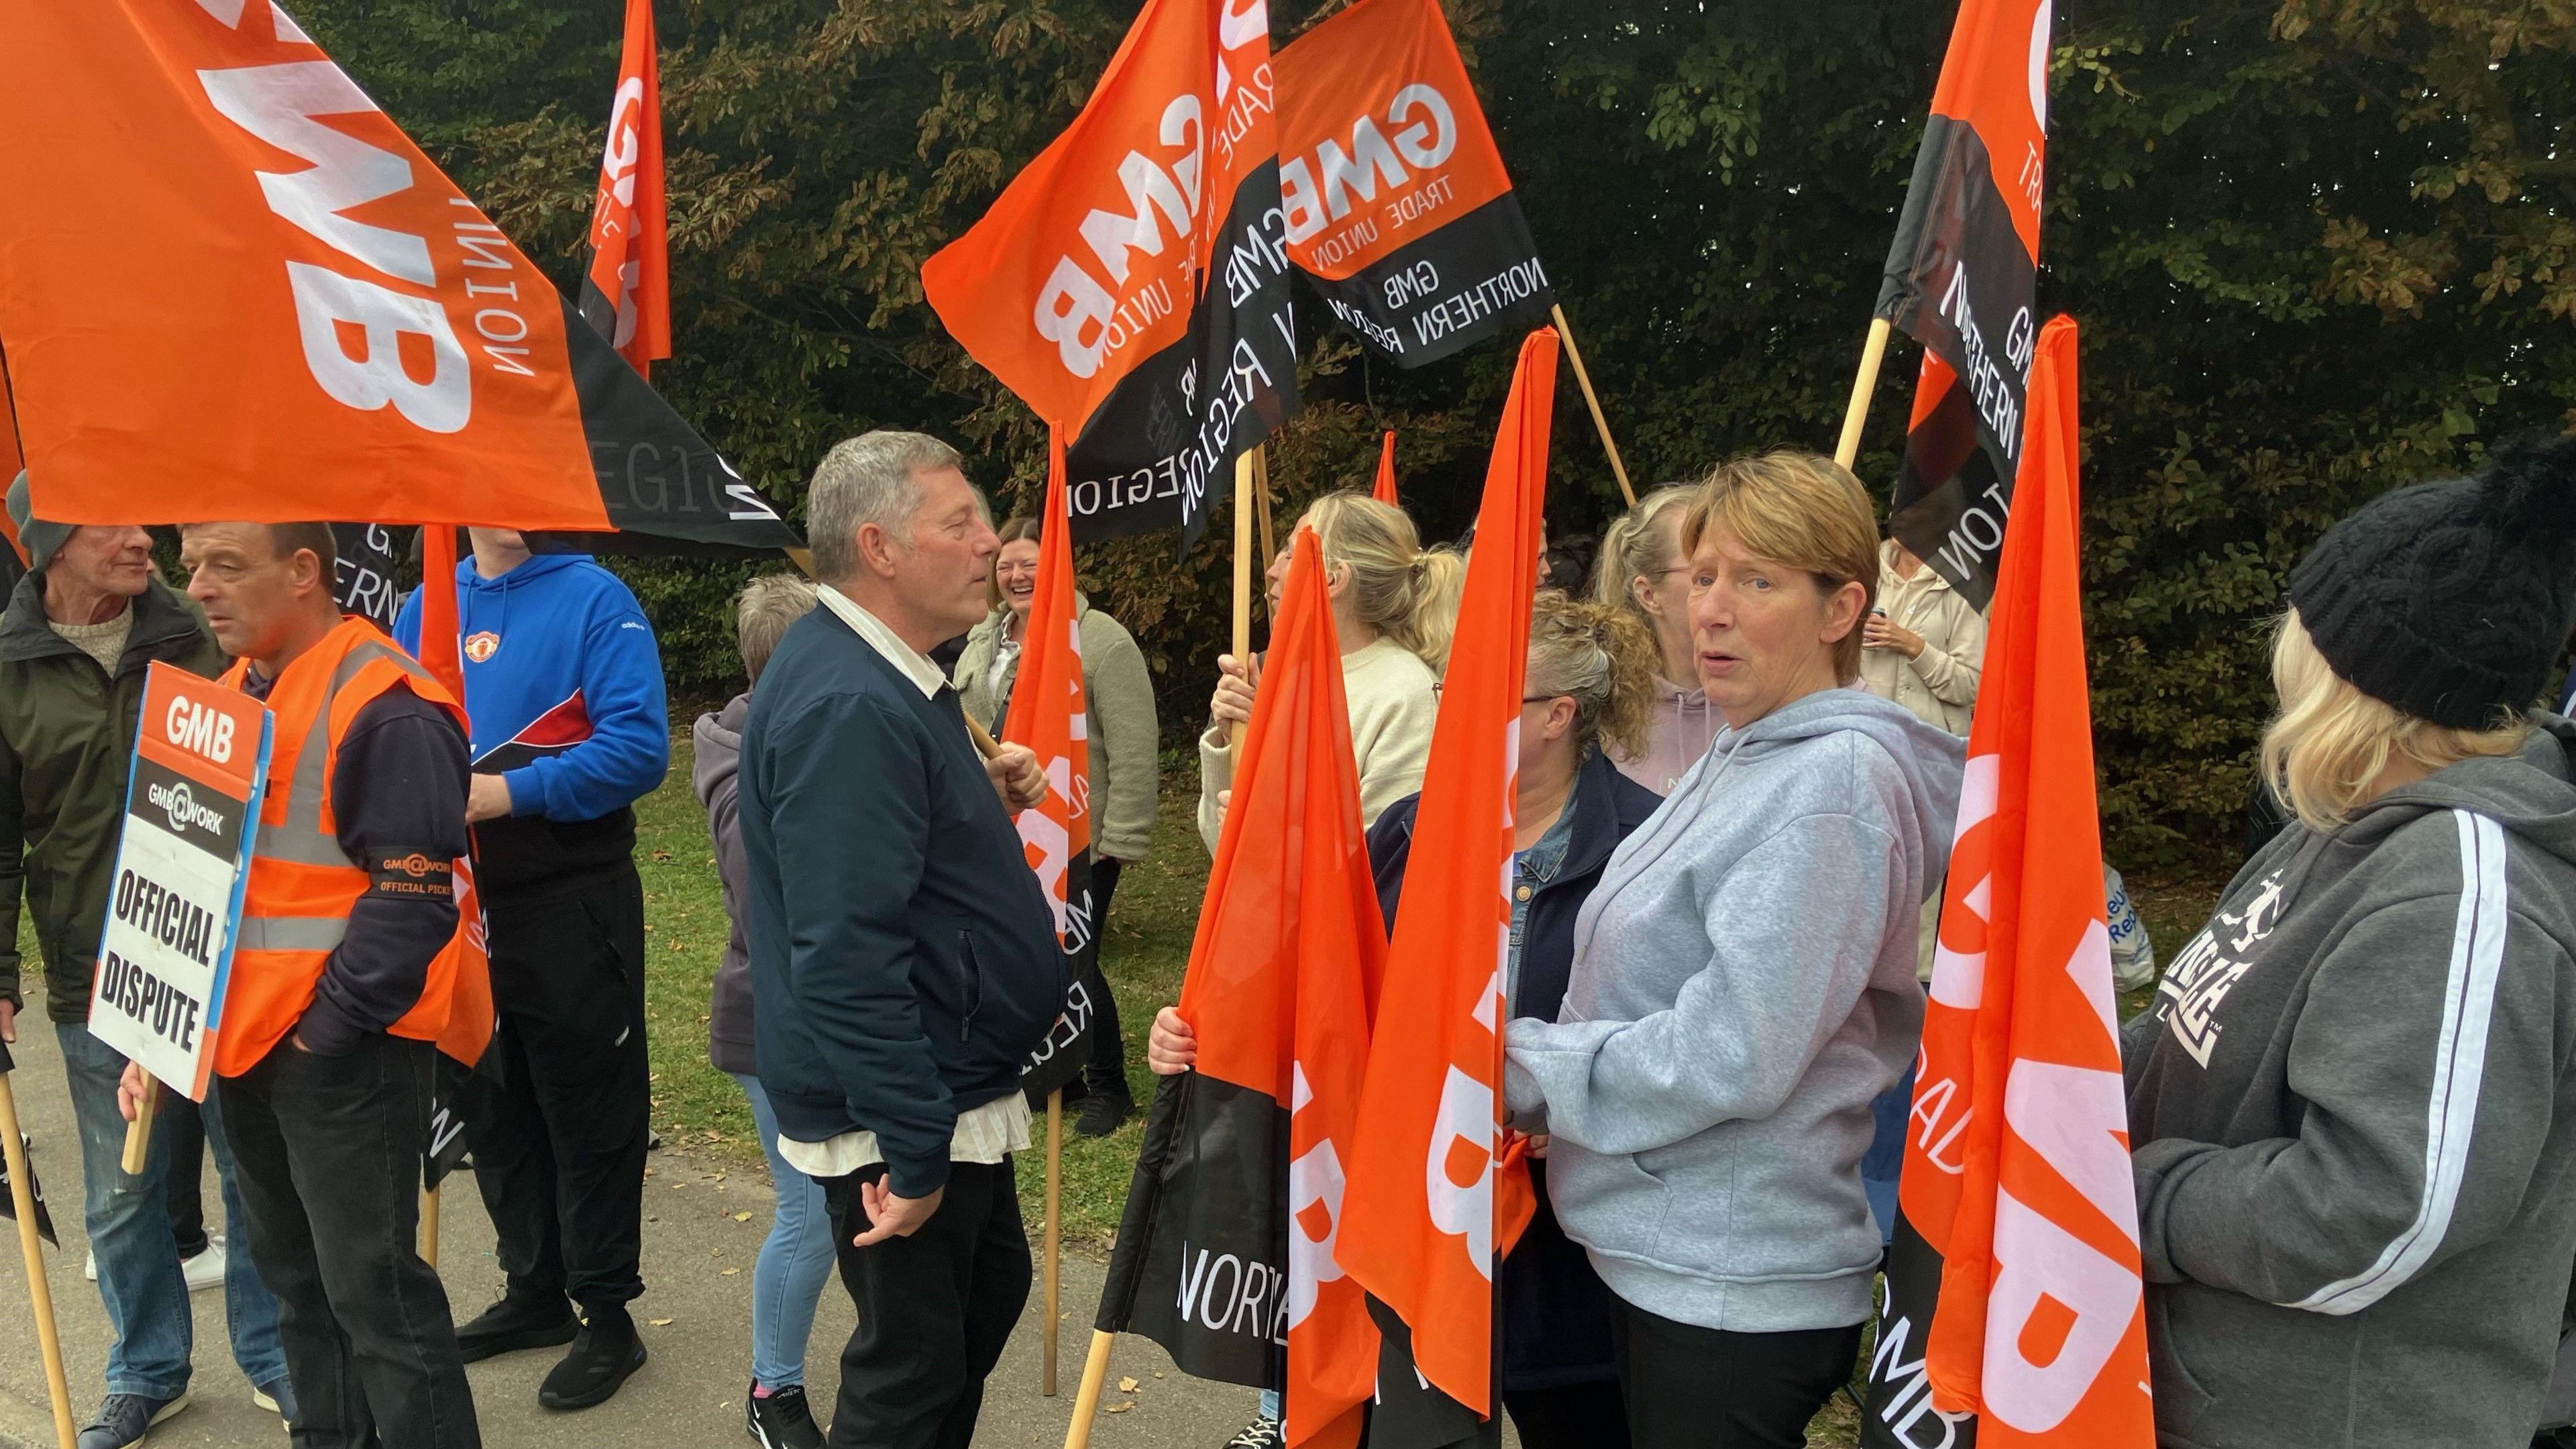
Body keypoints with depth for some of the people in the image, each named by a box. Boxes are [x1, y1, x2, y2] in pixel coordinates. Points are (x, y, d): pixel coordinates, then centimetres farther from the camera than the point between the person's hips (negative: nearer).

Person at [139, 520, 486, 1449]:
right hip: (243, 1040, 9)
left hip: (344, 1053, -9)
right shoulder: (233, 693, 11)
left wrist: (320, 1031, -18)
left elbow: (414, 899, -20)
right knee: (293, 1273, 20)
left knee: (373, 1289, -2)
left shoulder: (385, 708, -18)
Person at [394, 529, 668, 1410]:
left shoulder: (594, 600, -8)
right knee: (493, 1112, 17)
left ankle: (608, 1318, 17)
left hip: (572, 911, -6)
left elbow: (638, 745, -18)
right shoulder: (426, 608, 8)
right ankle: (536, 1293, 34)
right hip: (461, 905, 6)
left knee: (591, 1119, 4)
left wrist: (510, 791, -22)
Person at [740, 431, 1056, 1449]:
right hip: (899, 1112, -11)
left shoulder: (882, 676, 8)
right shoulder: (847, 706, -25)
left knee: (990, 1293, 24)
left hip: (951, 1091, 11)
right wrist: (912, 1153, -26)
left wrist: (987, 799, 4)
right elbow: (847, 956, -30)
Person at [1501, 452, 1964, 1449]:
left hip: (1737, 1292, -9)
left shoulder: (1835, 786, -20)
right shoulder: (1743, 758, 8)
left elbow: (1730, 1059, -24)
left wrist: (1521, 1066, -13)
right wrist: (1545, 1075, 1)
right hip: (1662, 1256, 9)